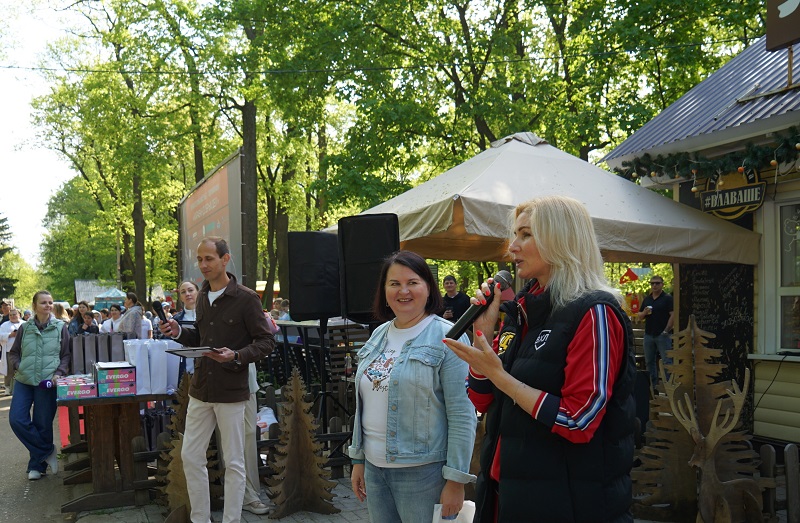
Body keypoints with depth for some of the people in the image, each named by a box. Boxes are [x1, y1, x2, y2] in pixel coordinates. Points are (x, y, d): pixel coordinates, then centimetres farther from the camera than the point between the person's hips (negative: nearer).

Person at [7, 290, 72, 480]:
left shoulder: (61, 327, 2)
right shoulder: (25, 328, 7)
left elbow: (67, 355, 4)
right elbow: (13, 353, 15)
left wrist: (59, 373, -10)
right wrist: (17, 367, -3)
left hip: (47, 383, -2)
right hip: (24, 381, 3)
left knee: (43, 425, 2)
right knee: (17, 419, -8)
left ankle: (37, 465, 19)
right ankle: (48, 451, 9)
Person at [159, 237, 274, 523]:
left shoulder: (246, 298, -11)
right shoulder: (202, 297, 10)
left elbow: (266, 341, -10)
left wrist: (236, 356, -25)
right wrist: (179, 332, 2)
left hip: (231, 392, -6)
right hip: (200, 390, 7)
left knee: (233, 462, 5)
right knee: (191, 456, 10)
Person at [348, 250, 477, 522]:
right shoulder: (379, 336, 9)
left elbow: (462, 415, -14)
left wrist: (456, 480, -16)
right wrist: (358, 460, 15)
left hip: (423, 470, -6)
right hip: (374, 467, 6)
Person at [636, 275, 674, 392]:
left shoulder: (667, 298, -3)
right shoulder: (647, 299, 14)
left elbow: (673, 315, -10)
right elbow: (639, 316, 17)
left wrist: (666, 330, -15)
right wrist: (644, 313, -6)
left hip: (662, 335, -6)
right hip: (649, 334, 6)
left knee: (667, 361, -5)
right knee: (649, 361, 10)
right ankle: (653, 386, 18)